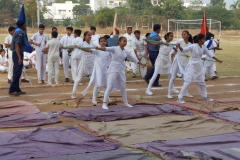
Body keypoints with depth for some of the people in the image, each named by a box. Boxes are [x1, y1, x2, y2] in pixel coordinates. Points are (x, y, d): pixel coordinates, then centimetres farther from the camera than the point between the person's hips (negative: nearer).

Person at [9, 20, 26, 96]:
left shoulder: (18, 32, 13)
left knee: (17, 72, 12)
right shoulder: (20, 33, -16)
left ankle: (16, 89, 17)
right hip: (18, 54, -10)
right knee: (17, 72, -10)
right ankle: (12, 90, -9)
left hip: (17, 54, 10)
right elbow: (17, 45, -23)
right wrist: (19, 58, -27)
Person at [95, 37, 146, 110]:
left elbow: (134, 58, 19)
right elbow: (107, 49, -27)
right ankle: (104, 104, -8)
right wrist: (99, 48, -45)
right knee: (110, 87, -11)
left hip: (121, 70, 6)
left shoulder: (126, 52, 8)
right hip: (113, 69, -6)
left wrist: (141, 64, 26)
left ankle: (126, 103, 30)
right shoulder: (115, 49, -9)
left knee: (123, 87, 16)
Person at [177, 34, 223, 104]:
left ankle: (205, 96, 35)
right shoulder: (193, 46, -17)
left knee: (201, 82, 19)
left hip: (199, 67, 7)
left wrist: (218, 60, 17)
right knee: (187, 82, -12)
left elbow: (210, 54, 14)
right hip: (192, 66, -7)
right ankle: (180, 98, -7)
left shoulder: (203, 47, 2)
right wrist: (179, 47, -43)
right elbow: (184, 50, -22)